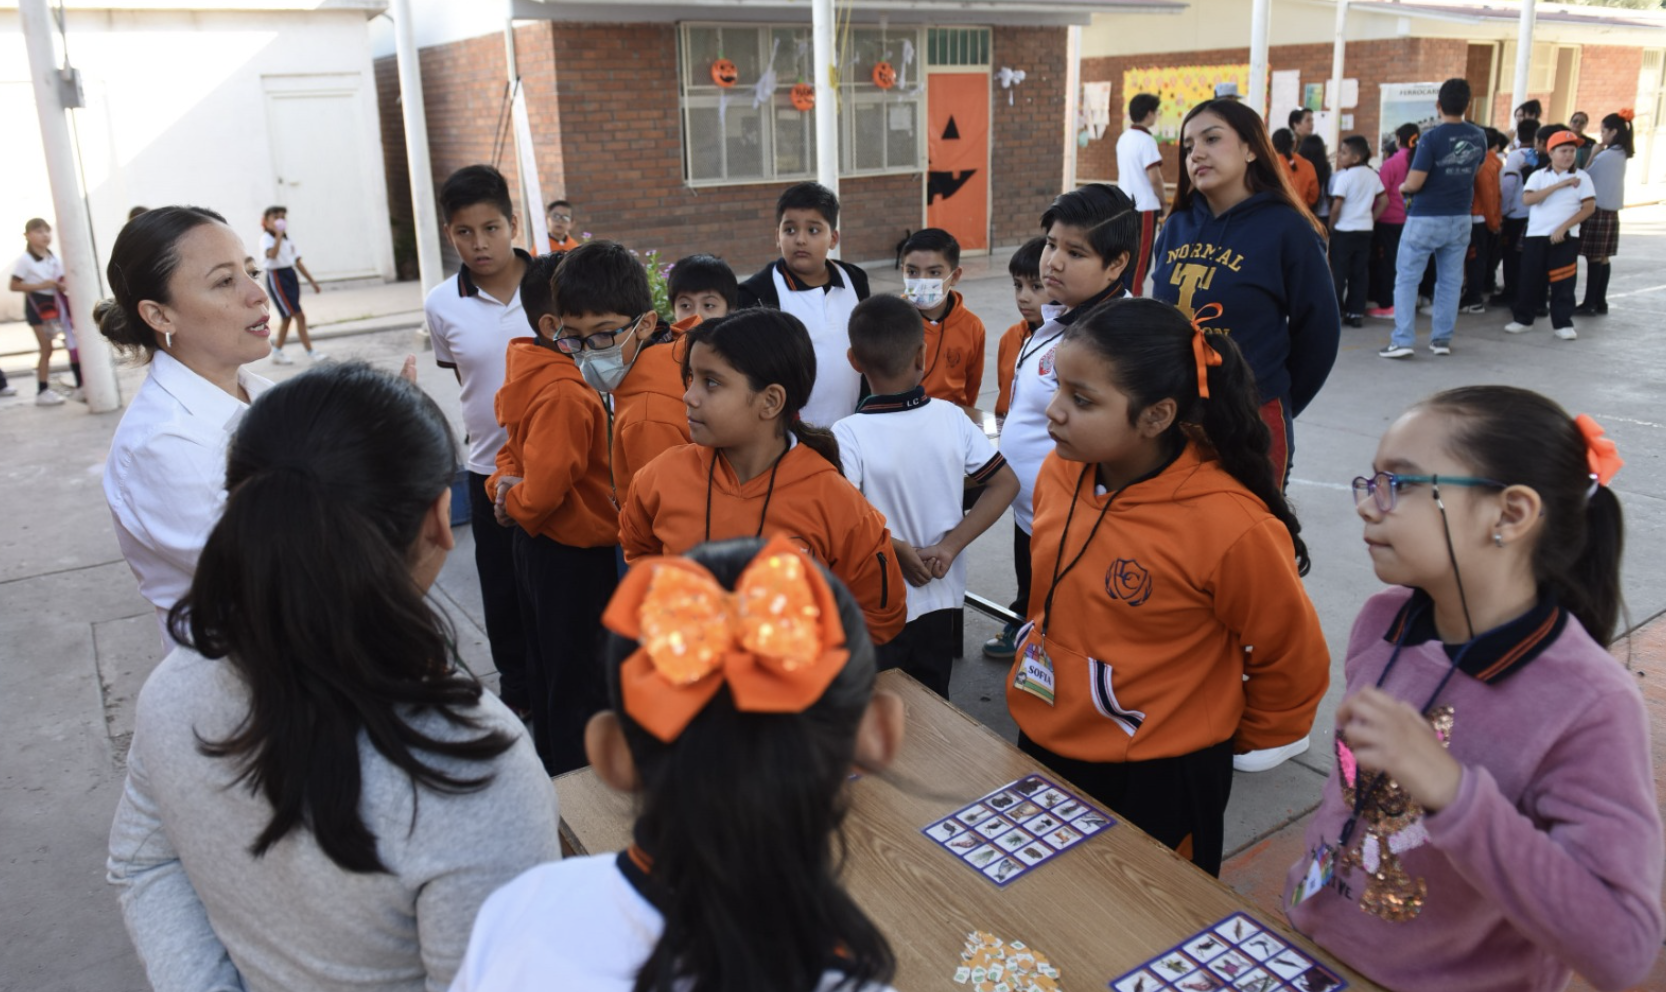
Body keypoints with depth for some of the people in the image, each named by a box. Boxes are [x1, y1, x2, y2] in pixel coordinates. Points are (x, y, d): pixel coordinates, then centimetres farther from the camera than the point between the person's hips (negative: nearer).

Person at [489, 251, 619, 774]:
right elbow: (543, 490, -32)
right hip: (574, 554, -10)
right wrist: (516, 503, -12)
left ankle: (554, 767, 42)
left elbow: (515, 447, 16)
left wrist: (503, 488, -2)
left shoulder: (529, 376, 4)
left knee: (547, 668, 24)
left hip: (537, 548, 10)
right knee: (581, 682, 4)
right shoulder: (565, 392, -27)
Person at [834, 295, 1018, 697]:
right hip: (940, 602, 4)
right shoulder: (950, 416, -7)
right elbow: (1005, 482, -1)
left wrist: (899, 550, -14)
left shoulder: (849, 434, -19)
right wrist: (950, 546, -7)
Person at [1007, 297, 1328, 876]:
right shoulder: (1058, 472, -8)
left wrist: (1246, 739, 5)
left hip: (1160, 782, -6)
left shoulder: (1226, 525, -26)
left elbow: (1295, 659, -9)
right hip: (1040, 747, 6)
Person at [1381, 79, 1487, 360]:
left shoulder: (1432, 138, -16)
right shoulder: (1479, 137, 3)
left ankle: (1402, 341, -7)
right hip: (1460, 219, 5)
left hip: (1425, 219, -5)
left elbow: (1413, 184, -18)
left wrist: (1402, 187, 2)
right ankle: (1442, 339, 15)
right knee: (1450, 281, 11)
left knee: (1407, 279, 0)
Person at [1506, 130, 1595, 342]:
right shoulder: (1539, 175, 5)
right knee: (1530, 279, 4)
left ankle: (1563, 324, 5)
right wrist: (1559, 185, -16)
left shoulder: (1581, 177, 2)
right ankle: (1523, 319, 16)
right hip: (1535, 235, 1)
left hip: (1565, 237, -1)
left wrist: (1563, 228, -14)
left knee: (1563, 282, -1)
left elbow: (1589, 207, -4)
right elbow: (1527, 199, -11)